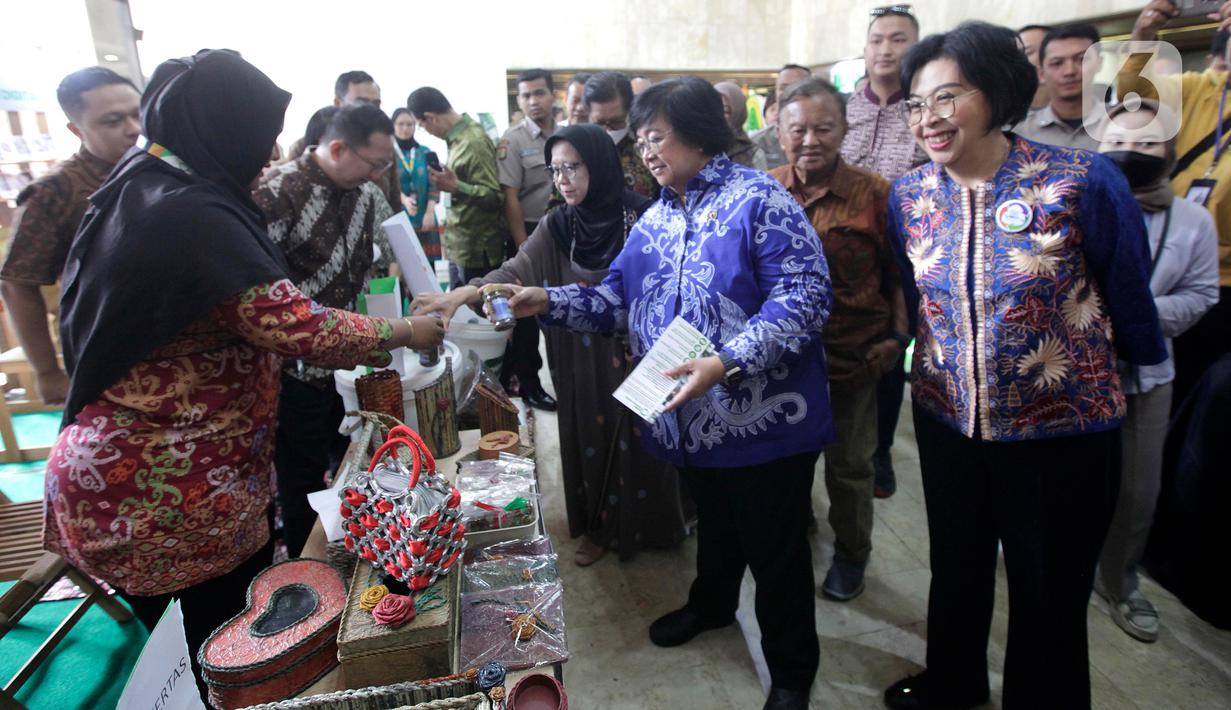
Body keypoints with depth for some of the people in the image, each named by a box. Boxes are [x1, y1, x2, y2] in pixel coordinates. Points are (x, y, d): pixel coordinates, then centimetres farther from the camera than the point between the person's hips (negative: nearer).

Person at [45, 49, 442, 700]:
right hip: (171, 491, -9)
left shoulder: (142, 187, 7)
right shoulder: (192, 217, -24)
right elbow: (302, 328, -27)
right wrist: (405, 332, -13)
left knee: (165, 650, 23)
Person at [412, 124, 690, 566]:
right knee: (592, 439, 12)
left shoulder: (641, 216, -10)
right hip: (583, 365, 3)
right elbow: (517, 271, -11)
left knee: (641, 442, 9)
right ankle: (600, 526, 33)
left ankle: (652, 523, 32)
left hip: (638, 355, -2)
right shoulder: (555, 228, -1)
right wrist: (464, 293, -26)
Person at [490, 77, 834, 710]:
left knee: (774, 550, 10)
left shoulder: (758, 200, -14)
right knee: (713, 523, 28)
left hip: (761, 420, -6)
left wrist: (727, 362, -31)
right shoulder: (653, 220, 10)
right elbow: (619, 299, 12)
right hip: (691, 421, 6)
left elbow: (804, 296, -21)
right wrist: (548, 303, -2)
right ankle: (711, 604, 56)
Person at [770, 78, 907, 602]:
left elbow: (897, 273, -2)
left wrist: (896, 335, -10)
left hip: (854, 354, -2)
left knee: (849, 464, 14)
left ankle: (851, 554, 38)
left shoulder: (873, 193, -10)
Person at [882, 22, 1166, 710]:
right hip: (946, 422, 4)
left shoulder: (1084, 181, -17)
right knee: (955, 571, 24)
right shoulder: (908, 196, -4)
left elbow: (1130, 295, -3)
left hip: (1064, 430, -3)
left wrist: (1148, 367, 10)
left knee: (1050, 599, 15)